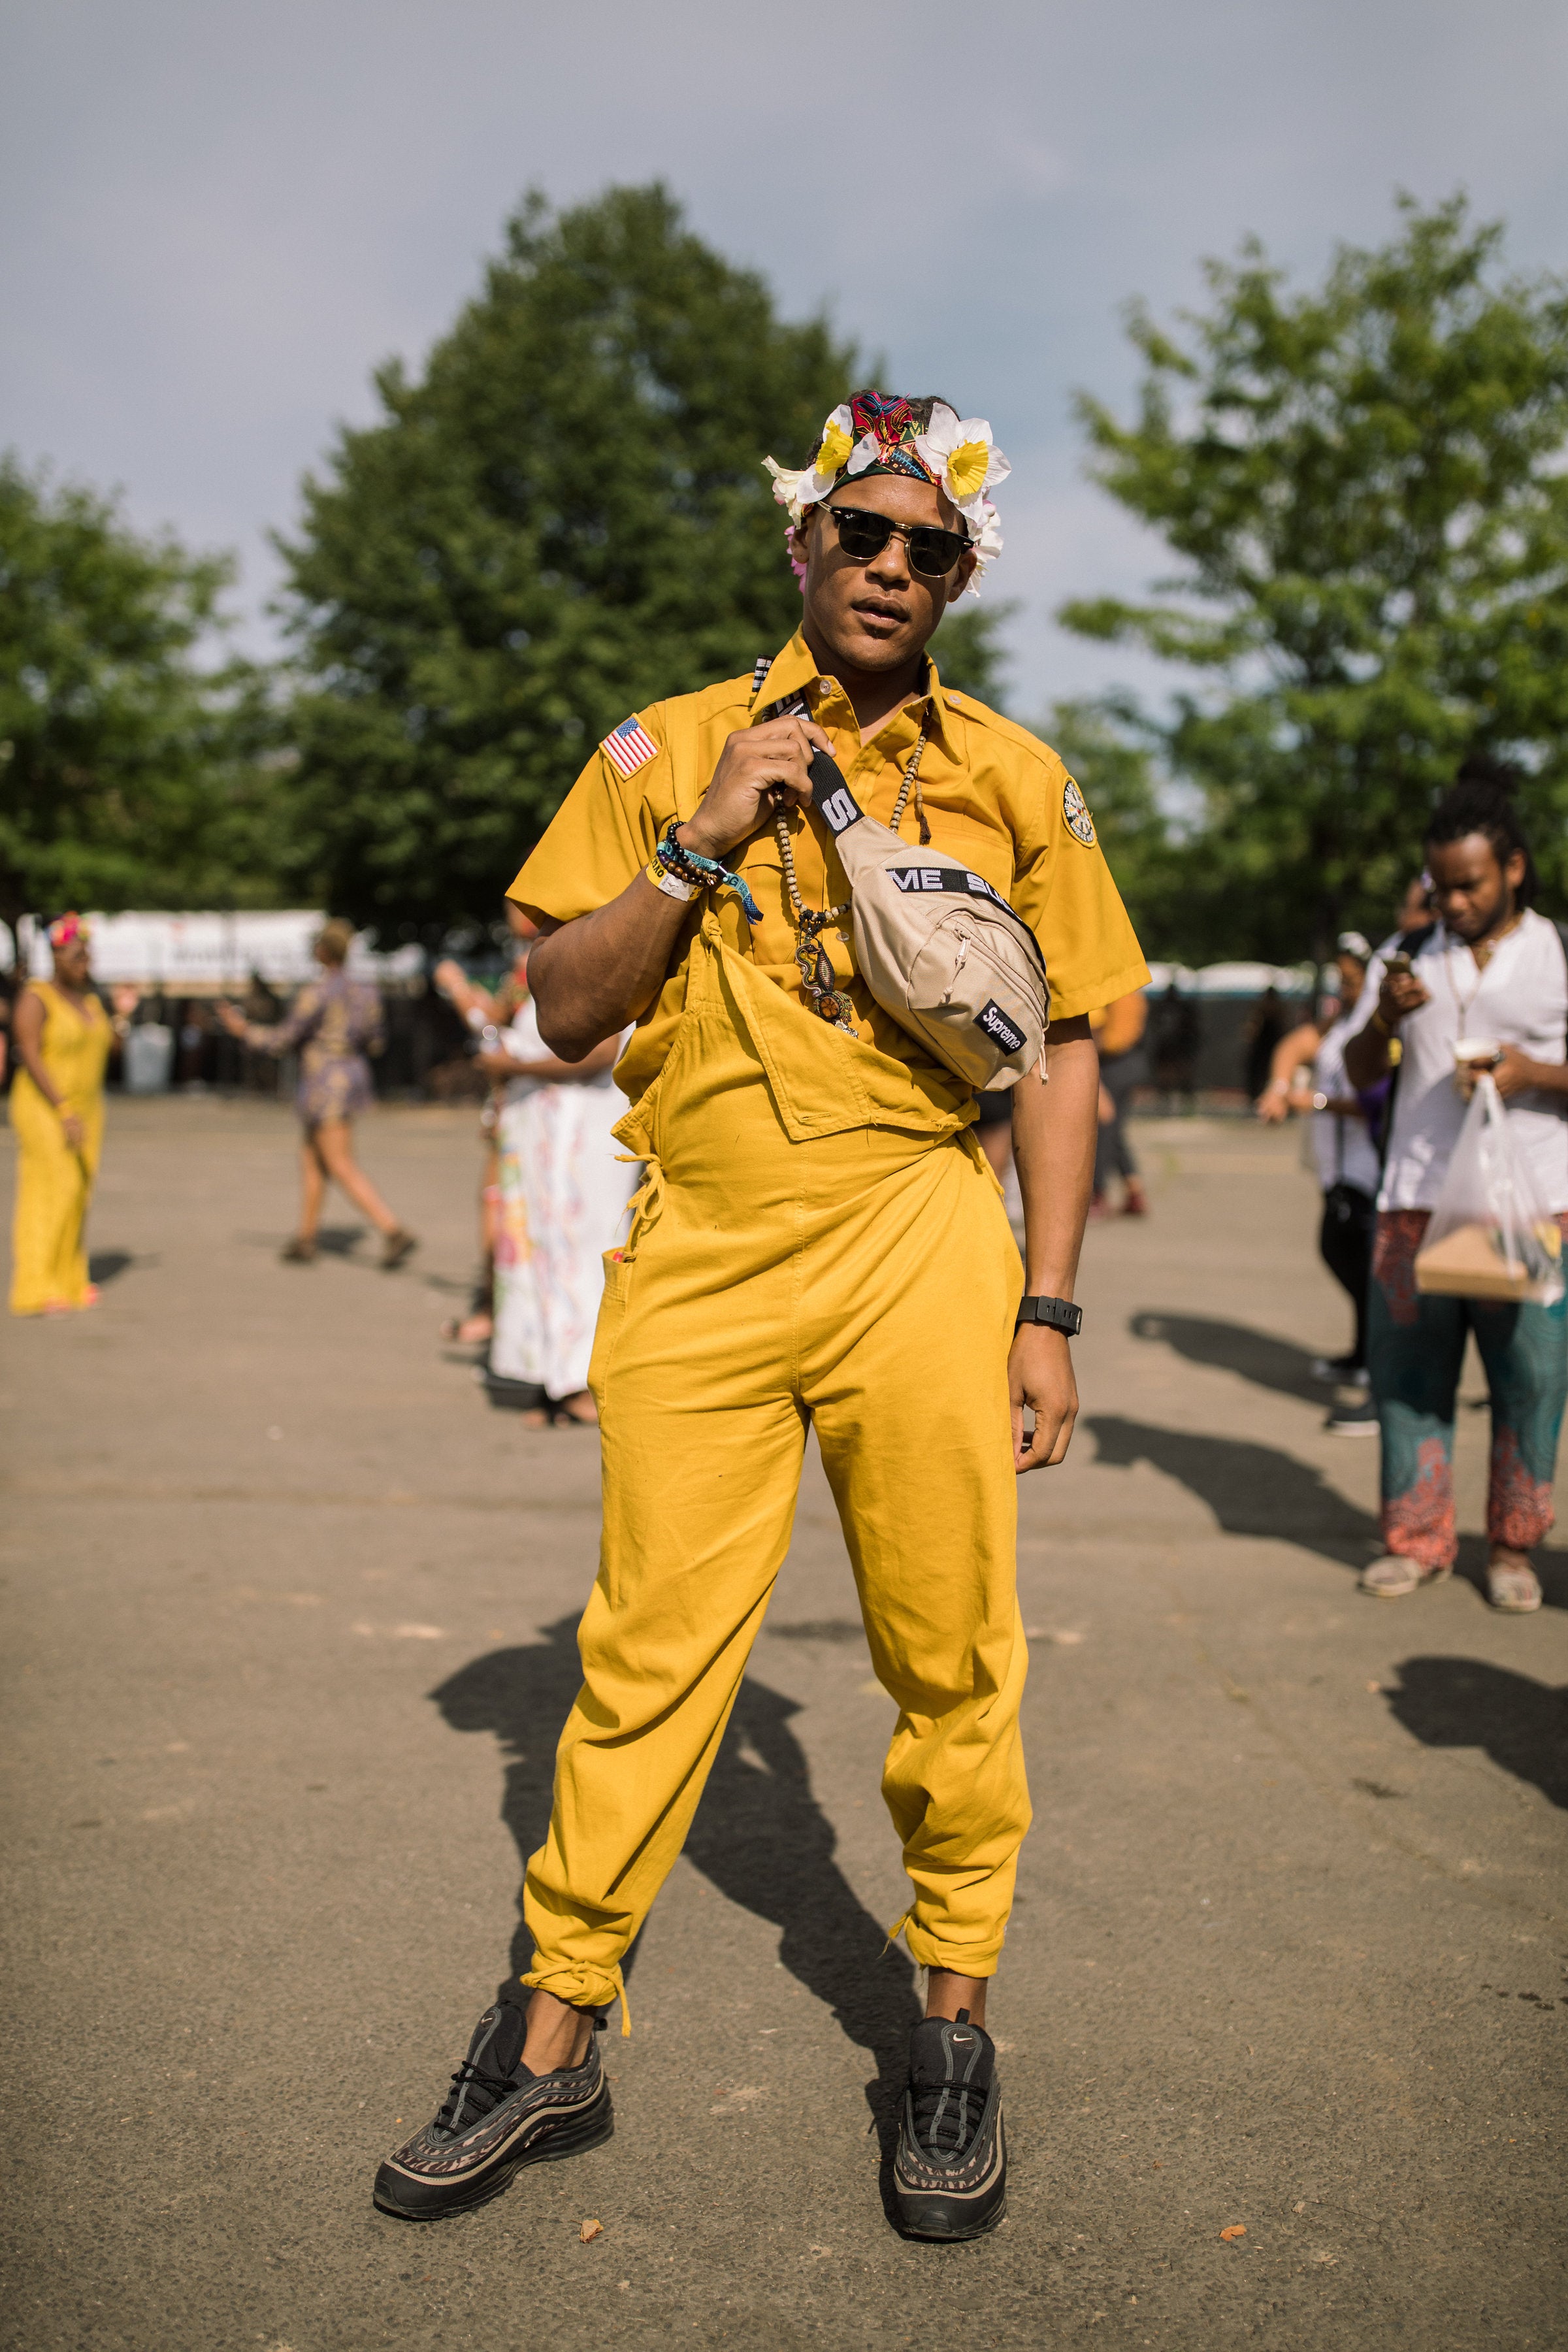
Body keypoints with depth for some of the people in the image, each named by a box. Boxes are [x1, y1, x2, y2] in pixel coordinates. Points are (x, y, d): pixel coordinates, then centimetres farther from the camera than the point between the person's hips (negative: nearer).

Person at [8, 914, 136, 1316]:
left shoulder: (88, 1001, 11)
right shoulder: (36, 998, -12)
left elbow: (101, 1053, 13)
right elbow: (30, 1057, -19)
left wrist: (122, 1015, -1)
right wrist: (63, 1111, -25)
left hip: (84, 1109, 8)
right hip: (43, 1108, -8)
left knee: (77, 1194, 8)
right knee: (48, 1192, -12)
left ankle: (68, 1280, 16)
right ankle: (36, 1291, -12)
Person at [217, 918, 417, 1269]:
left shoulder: (316, 993, -18)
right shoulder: (363, 992, 5)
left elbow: (283, 1039, -14)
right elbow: (375, 1041, 12)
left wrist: (244, 1030, 0)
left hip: (326, 1087, -9)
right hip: (353, 1078, 9)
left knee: (344, 1169, -7)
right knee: (310, 1157, 19)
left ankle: (395, 1233, -18)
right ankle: (305, 1241, 23)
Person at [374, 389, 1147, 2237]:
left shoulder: (1015, 780, 10)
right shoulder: (670, 750, 10)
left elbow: (1063, 1055, 8)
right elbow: (564, 1013, 6)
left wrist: (1048, 1310, 1)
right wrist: (705, 844, -7)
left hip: (916, 1245, 0)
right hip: (698, 1251, 0)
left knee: (950, 1655, 3)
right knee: (649, 1648, 2)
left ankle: (954, 2023, 22)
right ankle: (553, 2044, 15)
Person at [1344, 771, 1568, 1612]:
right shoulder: (1406, 955, 11)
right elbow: (1361, 1074, 12)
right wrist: (1384, 1015, -7)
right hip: (1417, 1201, 2)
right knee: (1407, 1371, 2)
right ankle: (1418, 1540, 14)